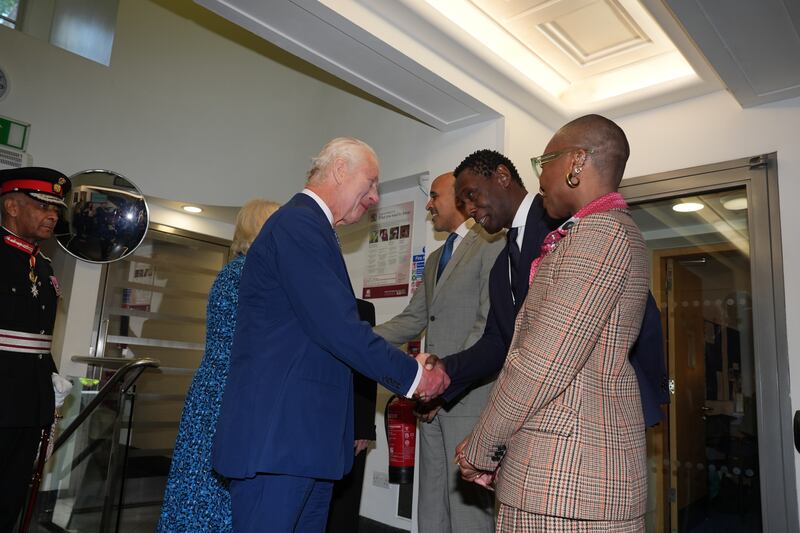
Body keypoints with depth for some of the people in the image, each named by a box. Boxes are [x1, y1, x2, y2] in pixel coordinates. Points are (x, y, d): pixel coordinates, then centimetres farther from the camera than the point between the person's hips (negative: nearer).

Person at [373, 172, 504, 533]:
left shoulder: (491, 244, -6)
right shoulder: (435, 259, 20)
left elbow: (491, 326, -15)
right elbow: (411, 321, 15)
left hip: (469, 399, -8)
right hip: (435, 403, 8)